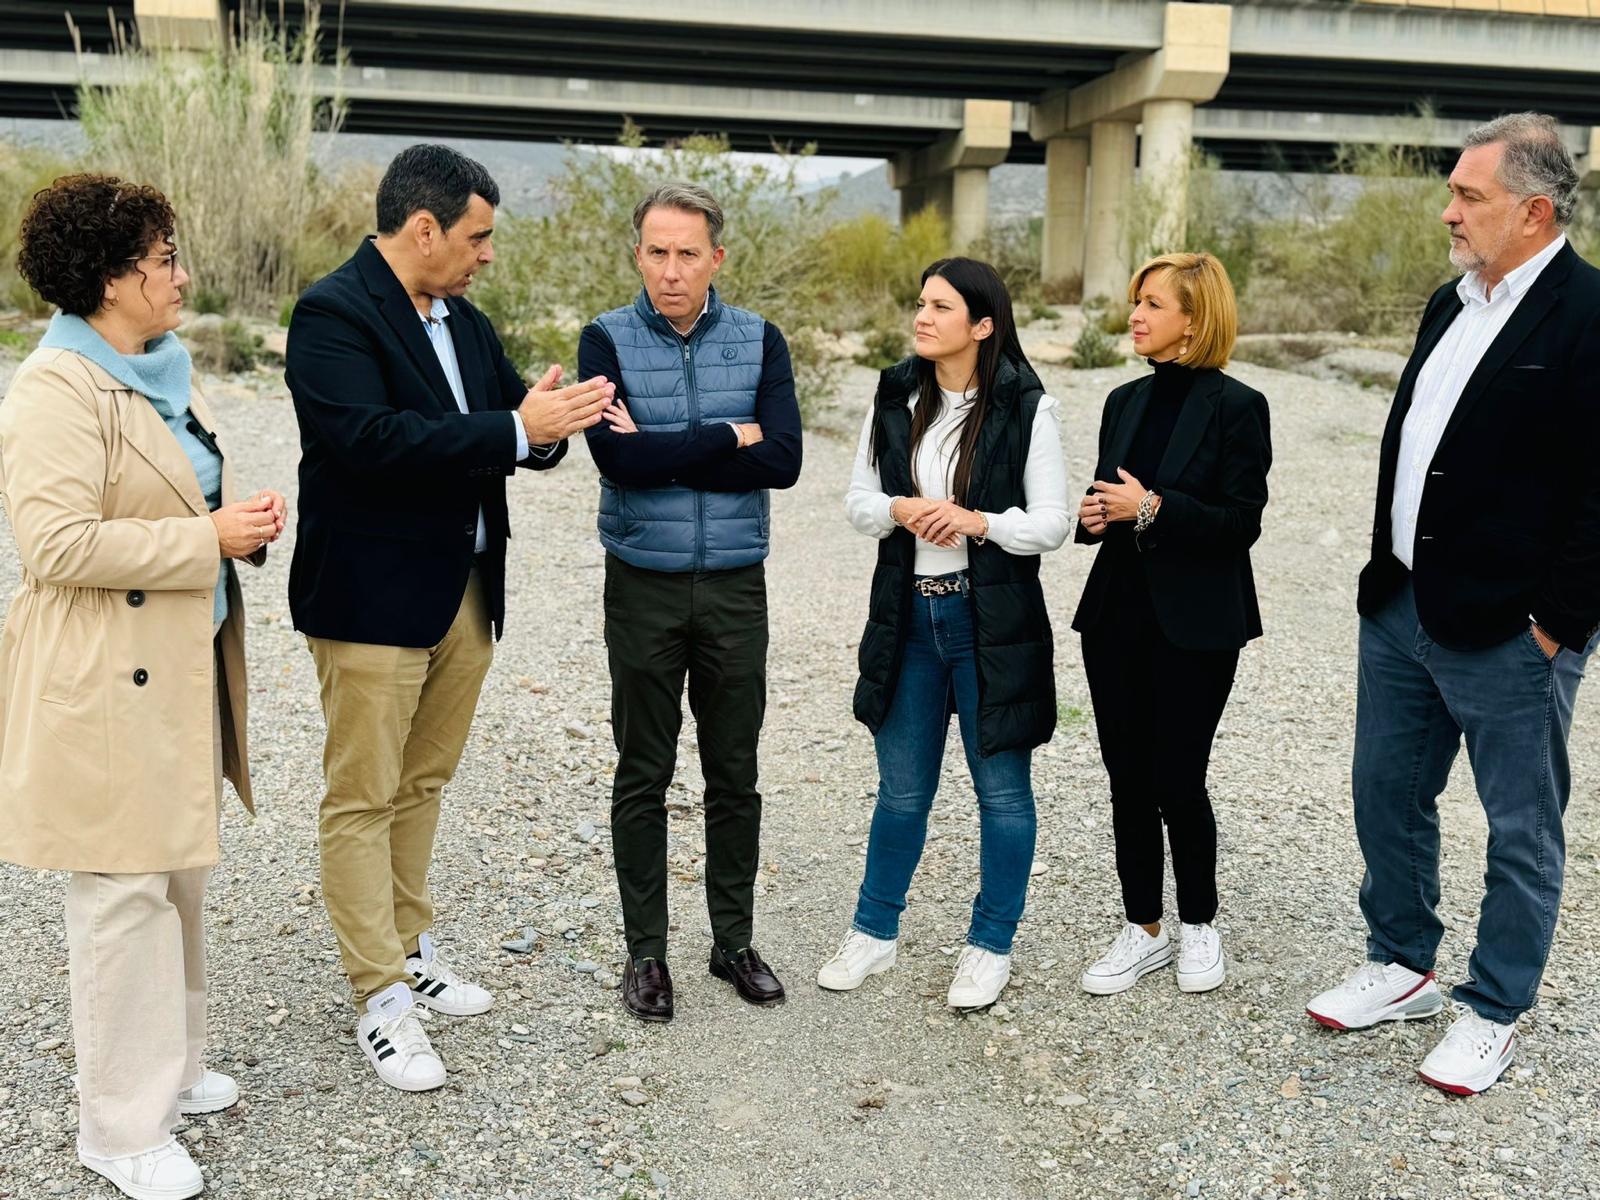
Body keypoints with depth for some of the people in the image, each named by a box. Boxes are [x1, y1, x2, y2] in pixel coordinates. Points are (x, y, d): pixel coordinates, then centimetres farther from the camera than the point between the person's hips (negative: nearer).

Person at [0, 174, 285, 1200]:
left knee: (180, 874, 18)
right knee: (125, 892, -1)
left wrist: (246, 523, 4)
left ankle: (173, 1066, 34)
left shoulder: (165, 372, 13)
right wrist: (209, 536, -21)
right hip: (107, 685, -9)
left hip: (186, 669, 9)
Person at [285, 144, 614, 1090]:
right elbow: (368, 439, -26)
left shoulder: (465, 320, 12)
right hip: (374, 598, -8)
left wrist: (552, 419, -9)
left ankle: (412, 949, 32)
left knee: (422, 786, 18)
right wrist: (515, 429, -26)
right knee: (363, 798, 2)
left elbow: (515, 435, 15)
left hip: (466, 592, 8)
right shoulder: (334, 312, -13)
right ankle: (382, 998, 12)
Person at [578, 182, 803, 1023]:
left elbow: (783, 460, -12)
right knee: (643, 777, 8)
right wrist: (729, 436, -13)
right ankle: (645, 951, 21)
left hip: (734, 584, 2)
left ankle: (734, 940, 26)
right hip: (644, 586, -1)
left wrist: (664, 452, -15)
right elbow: (619, 457, -19)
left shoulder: (759, 341, 2)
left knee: (734, 774, 10)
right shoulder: (607, 340, -3)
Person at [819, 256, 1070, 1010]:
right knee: (901, 789, 15)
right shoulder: (896, 399, 4)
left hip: (993, 622, -3)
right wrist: (900, 510, -15)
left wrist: (977, 521, -23)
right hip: (907, 615, 4)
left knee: (1002, 789, 9)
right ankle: (875, 933, 31)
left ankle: (991, 947, 26)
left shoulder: (1026, 408, -8)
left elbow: (1053, 523, -9)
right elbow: (857, 502, 6)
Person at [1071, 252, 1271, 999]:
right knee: (1127, 779, 9)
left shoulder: (1235, 407, -8)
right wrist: (1092, 516, -5)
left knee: (1177, 781, 1)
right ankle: (1143, 930, 23)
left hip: (1195, 625, -5)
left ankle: (1199, 925, 25)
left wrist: (1151, 508, -21)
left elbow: (1241, 522, -13)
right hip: (1118, 615, 6)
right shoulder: (1125, 402, 10)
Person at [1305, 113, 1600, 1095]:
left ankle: (1495, 1013, 25)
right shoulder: (1452, 304, 11)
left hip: (1511, 634, -8)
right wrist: (1389, 572, 13)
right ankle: (1402, 968, 37)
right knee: (1388, 795, 18)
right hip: (1402, 609, 9)